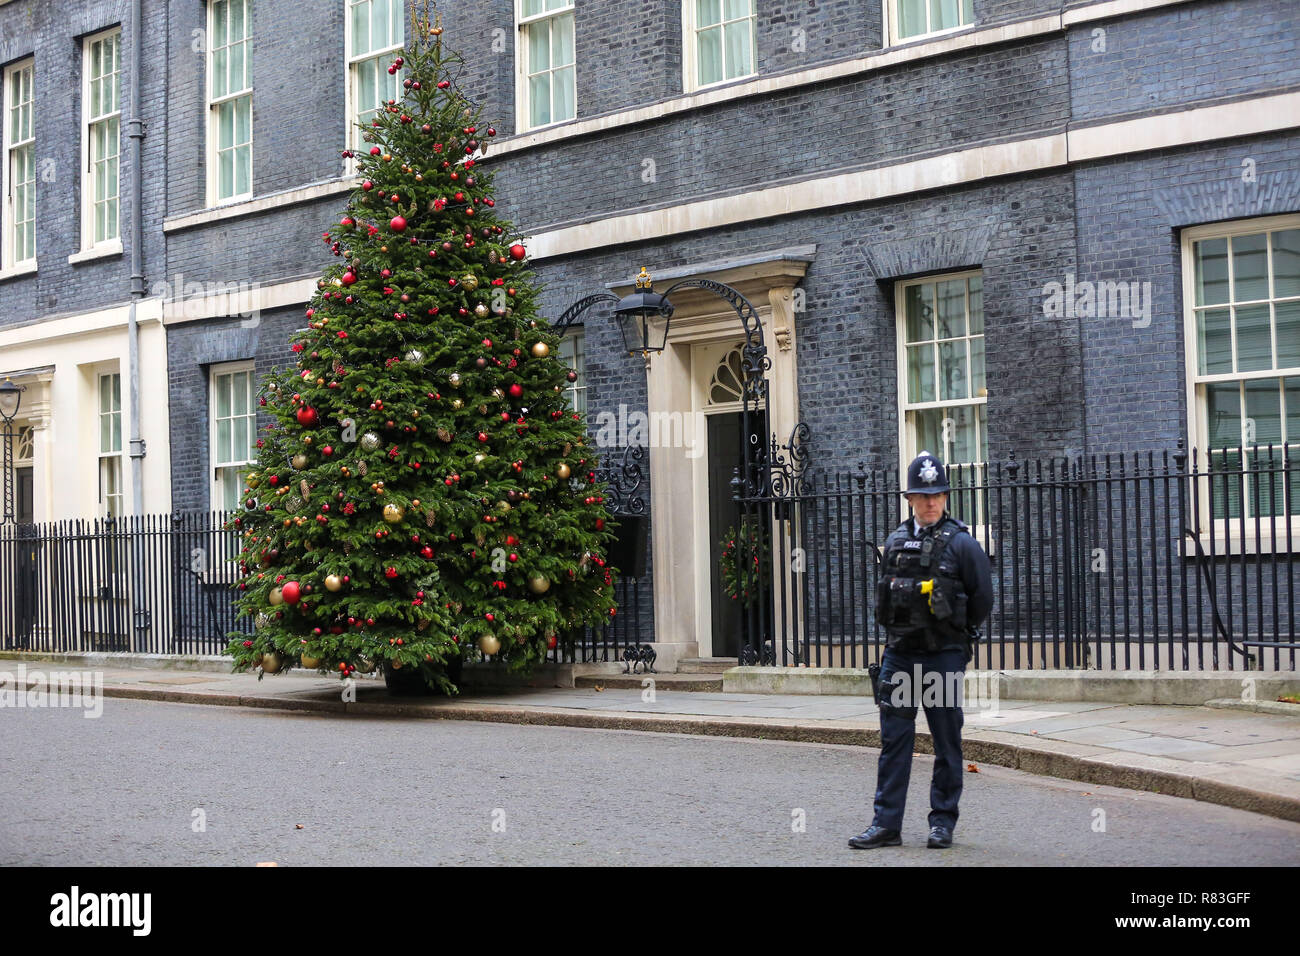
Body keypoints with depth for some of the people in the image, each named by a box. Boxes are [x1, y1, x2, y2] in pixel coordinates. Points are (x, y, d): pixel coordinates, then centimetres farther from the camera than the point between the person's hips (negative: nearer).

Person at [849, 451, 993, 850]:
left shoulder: (962, 543, -5)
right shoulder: (895, 542, 8)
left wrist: (954, 633, 5)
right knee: (893, 739, 4)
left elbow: (983, 598, -1)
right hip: (899, 655, 4)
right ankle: (886, 823, 9)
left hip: (944, 657, -4)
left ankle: (943, 822, 15)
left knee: (947, 742, 5)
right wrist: (899, 630, 12)